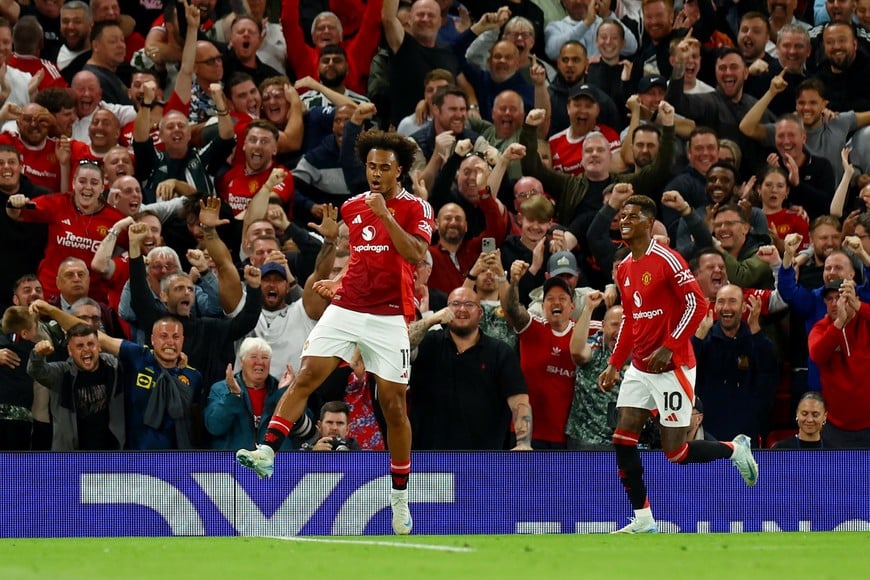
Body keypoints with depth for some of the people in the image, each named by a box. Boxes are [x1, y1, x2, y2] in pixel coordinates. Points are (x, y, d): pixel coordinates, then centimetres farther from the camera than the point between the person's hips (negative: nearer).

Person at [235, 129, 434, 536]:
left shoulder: (415, 208, -2)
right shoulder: (352, 207, 12)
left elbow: (416, 255, -20)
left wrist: (386, 216, -24)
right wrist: (339, 283, 12)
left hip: (388, 317, -4)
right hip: (345, 309, 4)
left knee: (393, 403, -1)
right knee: (306, 375, -15)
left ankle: (400, 499, 11)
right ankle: (267, 452, -22)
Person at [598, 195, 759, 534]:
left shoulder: (666, 259, -14)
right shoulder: (624, 269, 11)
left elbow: (697, 303, -17)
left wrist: (669, 347, -21)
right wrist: (615, 363, 15)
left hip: (671, 366, -8)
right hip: (639, 367, 8)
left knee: (675, 452, -6)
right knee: (622, 441, -2)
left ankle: (735, 449, 20)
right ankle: (643, 520, 5)